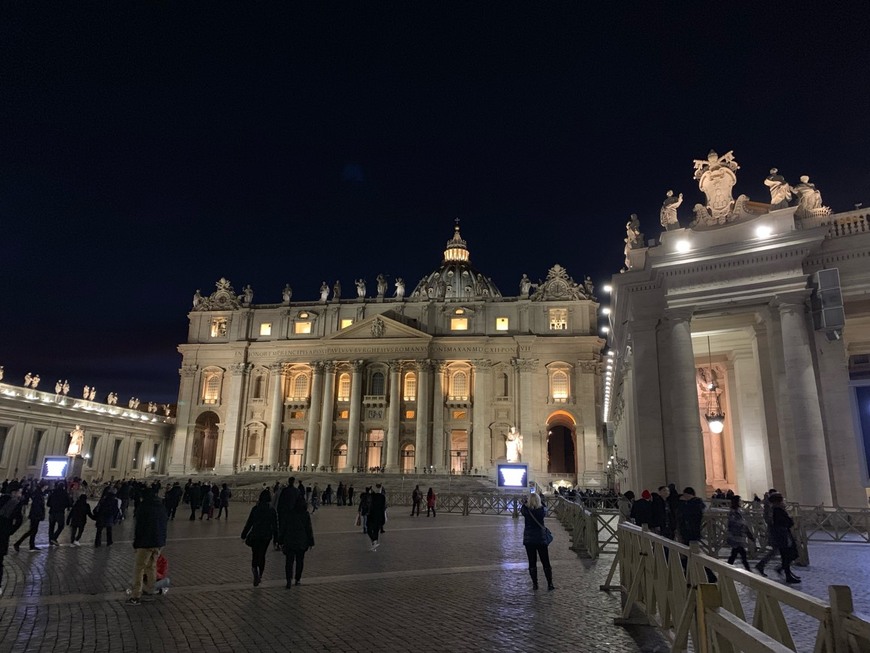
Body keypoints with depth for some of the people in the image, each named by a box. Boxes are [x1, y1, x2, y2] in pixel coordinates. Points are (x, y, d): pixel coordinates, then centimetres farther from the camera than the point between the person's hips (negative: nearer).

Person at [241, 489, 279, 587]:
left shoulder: (255, 508, -5)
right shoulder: (272, 510, -4)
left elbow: (249, 522, -2)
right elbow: (275, 525, 0)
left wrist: (244, 535, 8)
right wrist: (276, 538, 7)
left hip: (255, 535, -1)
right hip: (266, 536, 1)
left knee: (255, 555, 6)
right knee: (262, 555, 14)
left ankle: (255, 571, -19)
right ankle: (260, 576, 20)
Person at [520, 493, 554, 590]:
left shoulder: (526, 511, -11)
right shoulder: (542, 510, -11)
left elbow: (522, 510, 11)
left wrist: (525, 503, 23)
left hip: (529, 539, 0)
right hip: (541, 539, 0)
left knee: (532, 562, 8)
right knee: (546, 562, 9)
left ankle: (535, 584, 12)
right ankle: (550, 584, 11)